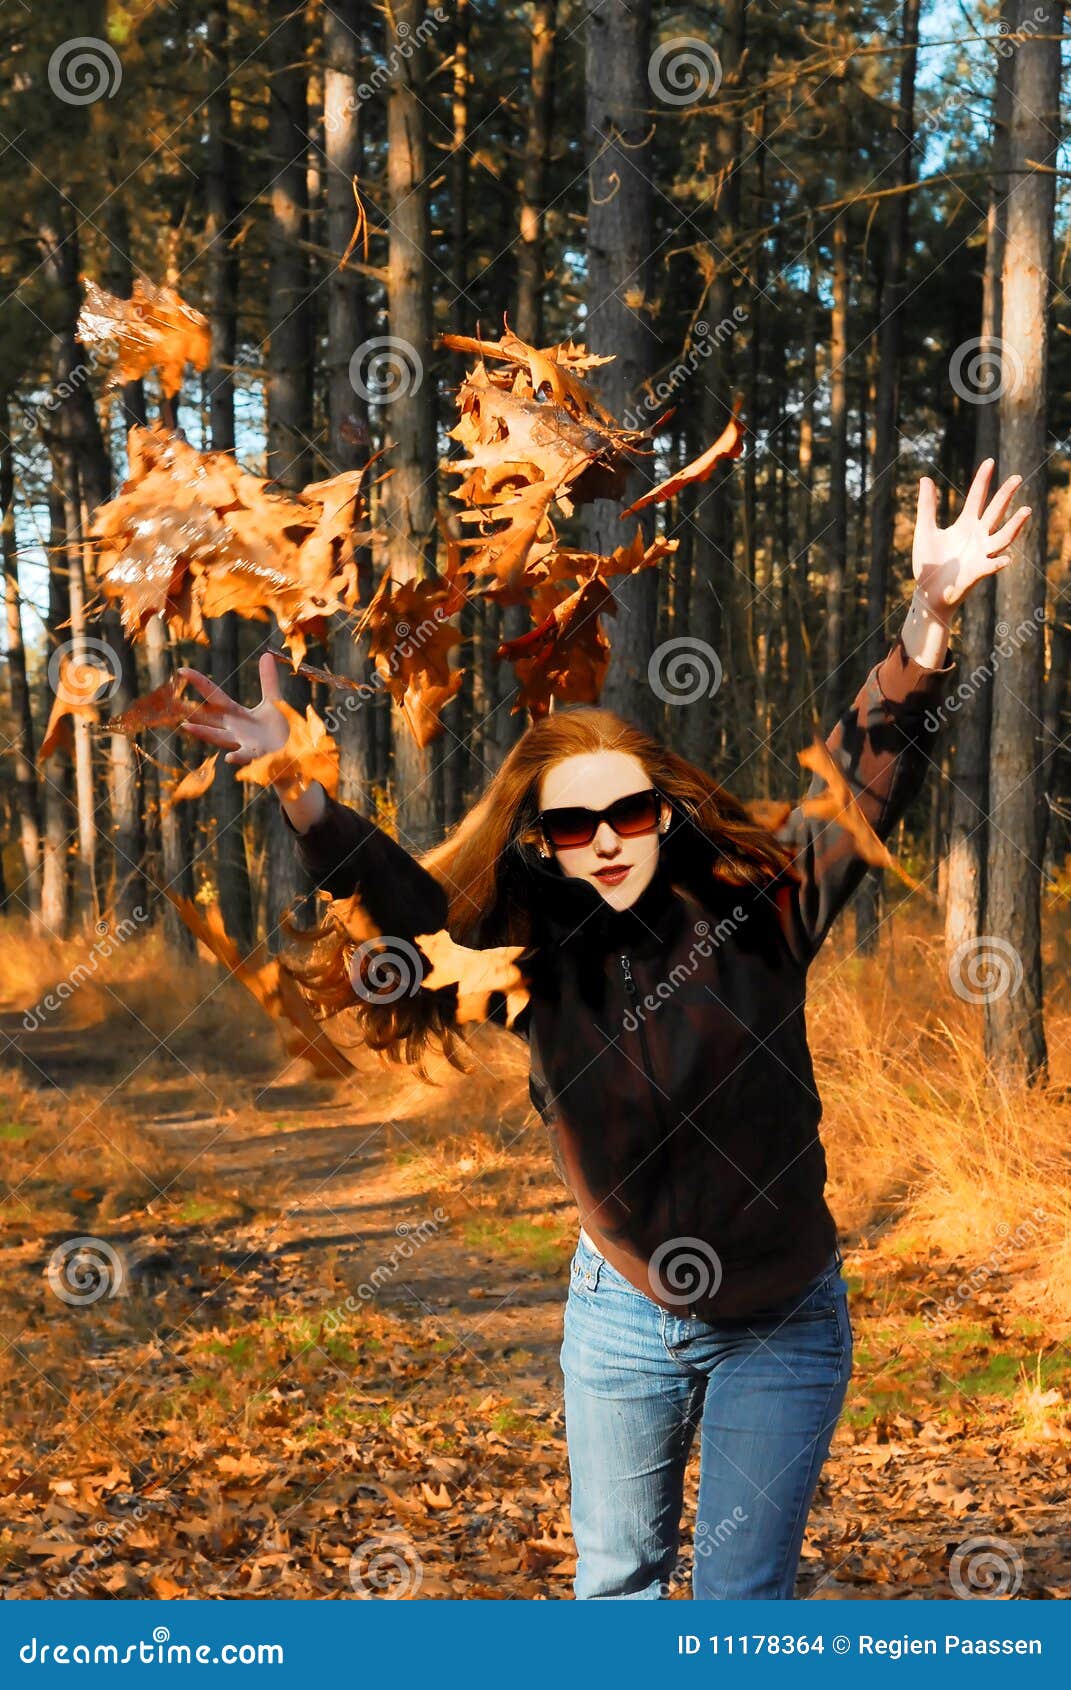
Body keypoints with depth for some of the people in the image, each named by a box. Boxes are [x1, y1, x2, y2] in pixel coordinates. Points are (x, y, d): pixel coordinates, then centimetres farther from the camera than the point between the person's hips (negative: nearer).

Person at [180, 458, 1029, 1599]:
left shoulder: (758, 905, -11)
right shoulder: (528, 949, -8)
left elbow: (868, 780, -19)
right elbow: (402, 898, -19)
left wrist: (925, 623, -34)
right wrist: (298, 786, -35)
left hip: (783, 1324, -2)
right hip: (621, 1315, 2)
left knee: (745, 1594, 5)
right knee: (615, 1578, 15)